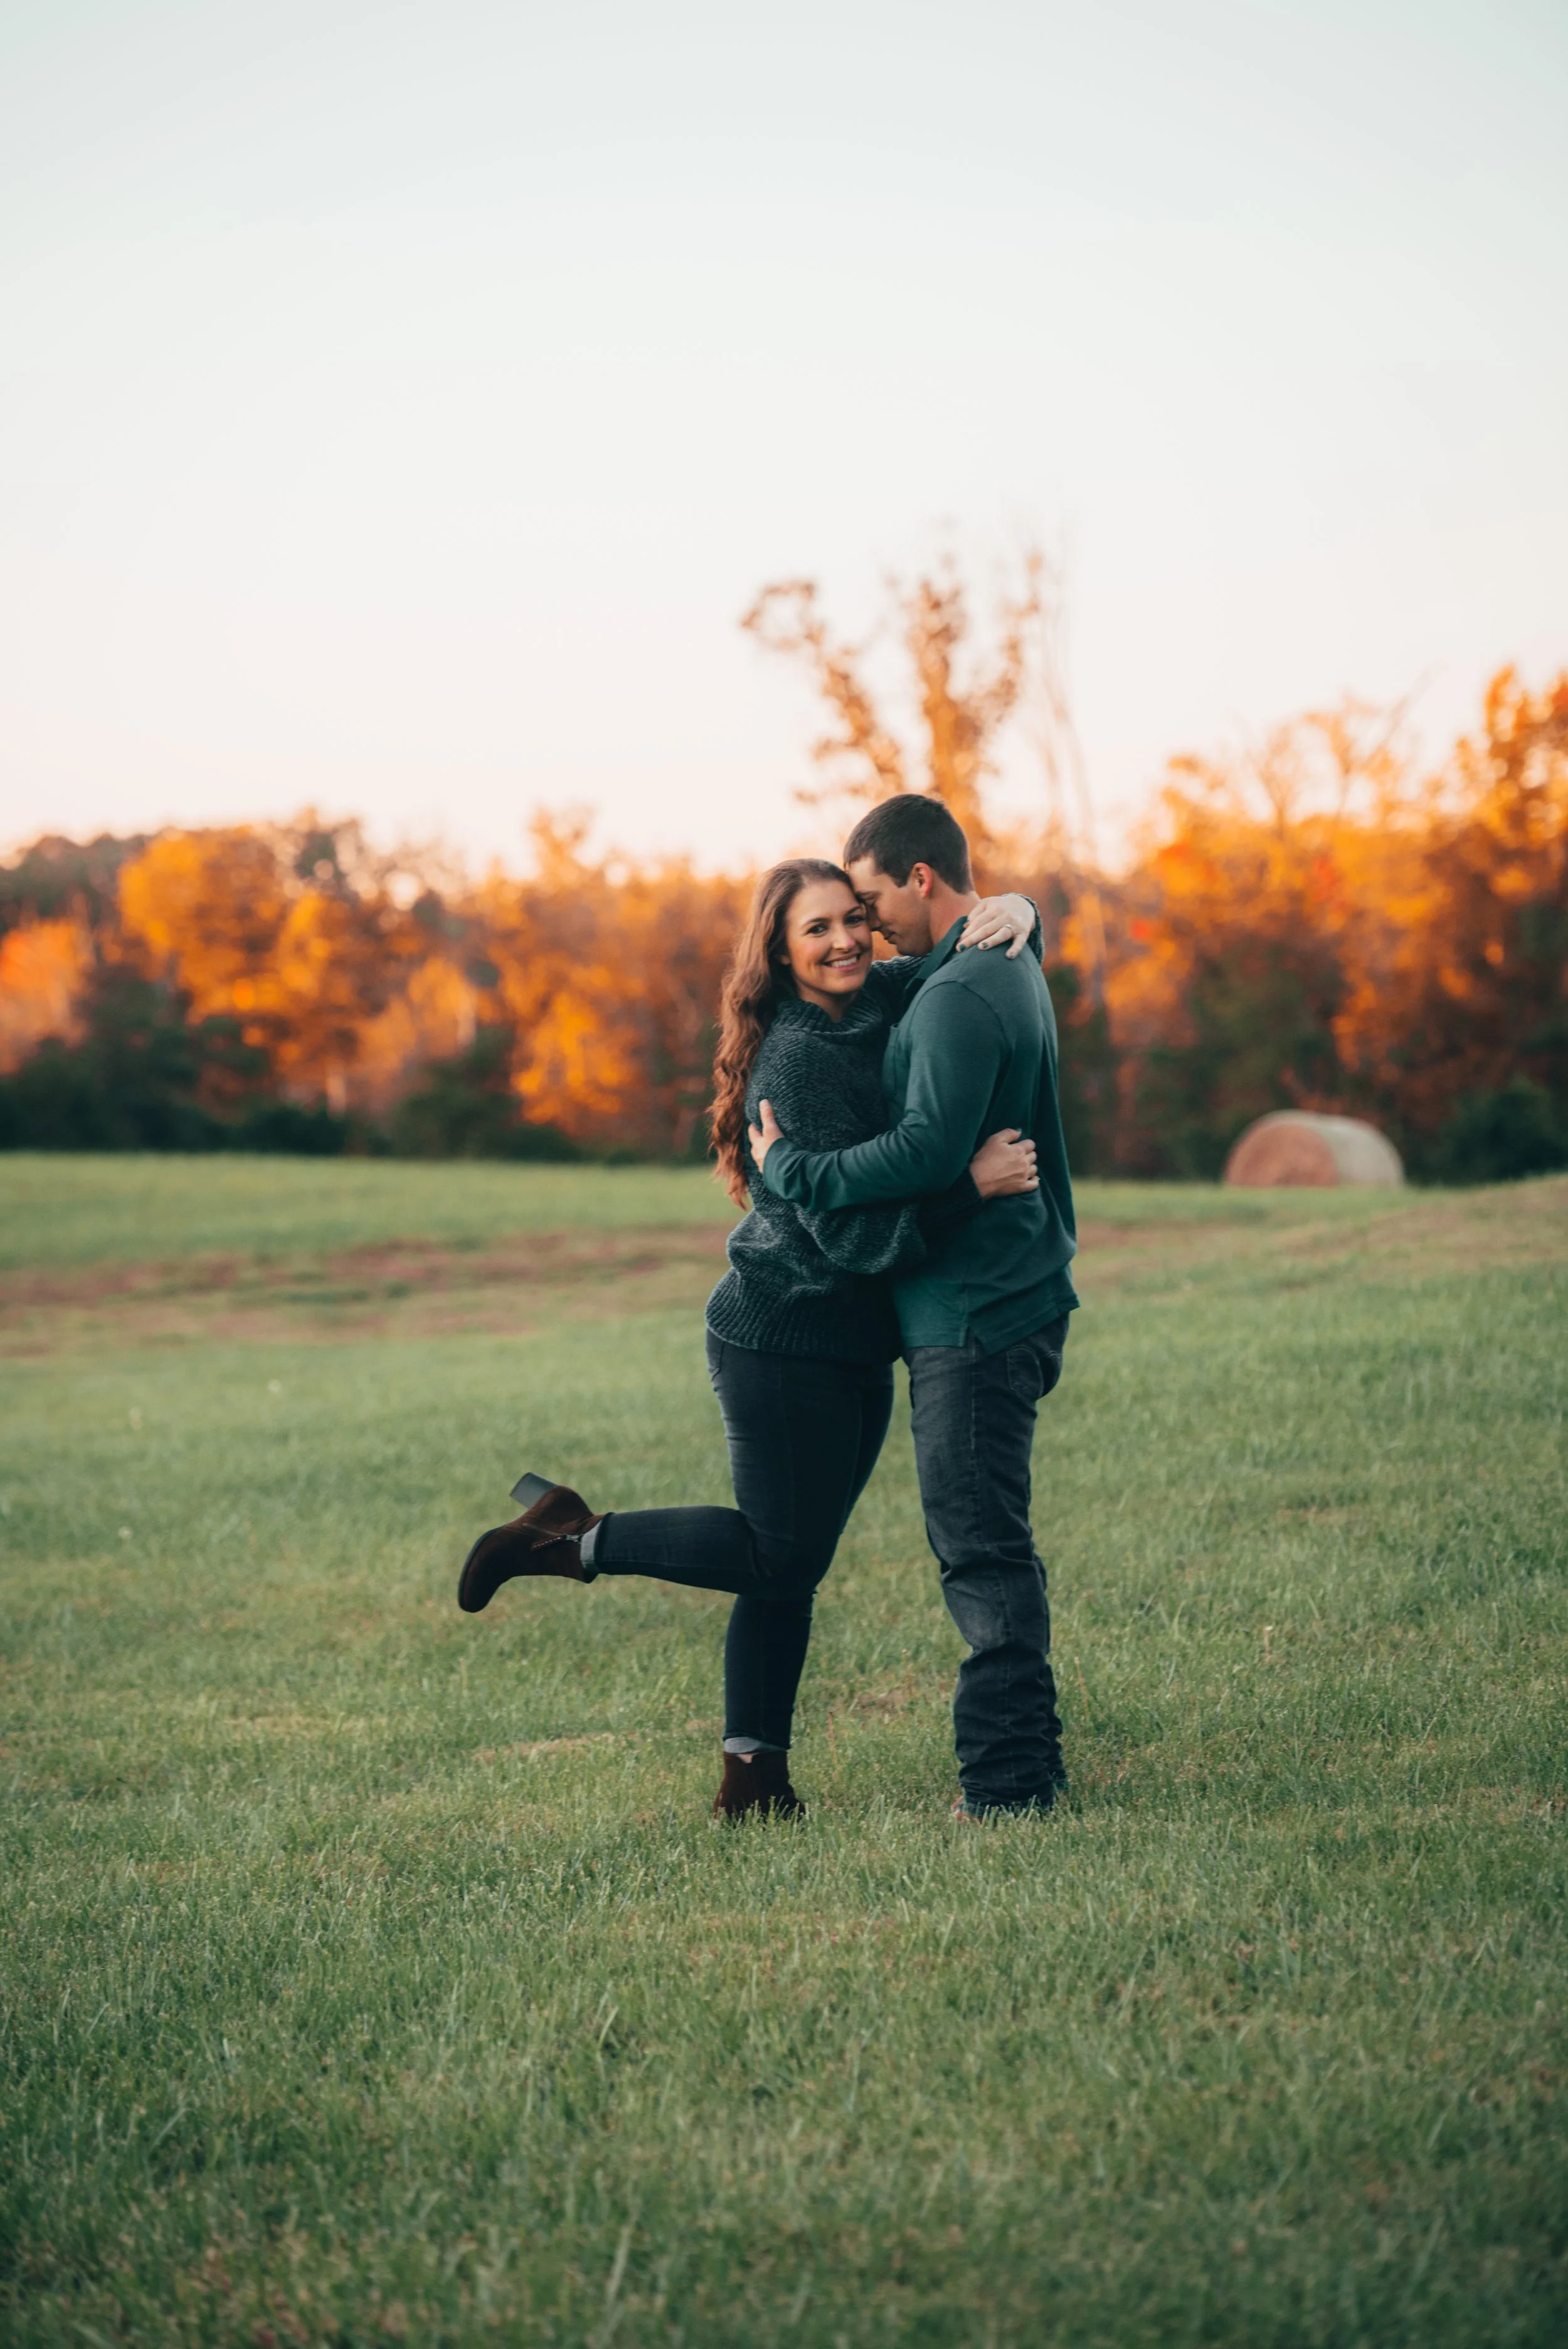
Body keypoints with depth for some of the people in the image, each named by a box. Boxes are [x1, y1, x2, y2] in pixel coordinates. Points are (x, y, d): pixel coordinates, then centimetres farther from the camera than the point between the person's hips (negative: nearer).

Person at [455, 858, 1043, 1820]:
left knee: (793, 1563, 12)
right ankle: (572, 1538, 9)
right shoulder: (796, 1063, -20)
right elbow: (852, 1233, -24)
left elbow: (983, 956, 17)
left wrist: (1014, 912, -6)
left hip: (854, 1349, 8)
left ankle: (755, 1769, 18)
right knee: (781, 1556, -2)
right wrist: (970, 1184, -32)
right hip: (786, 1341, -8)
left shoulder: (883, 999, 5)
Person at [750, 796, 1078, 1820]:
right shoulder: (1009, 968, 16)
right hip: (1013, 1298, 11)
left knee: (981, 1545, -8)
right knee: (986, 1542, 16)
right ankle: (1029, 1757, 22)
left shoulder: (959, 996, -18)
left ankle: (1008, 1781, -6)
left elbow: (930, 1151, -26)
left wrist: (794, 1169, -16)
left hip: (976, 1311, -11)